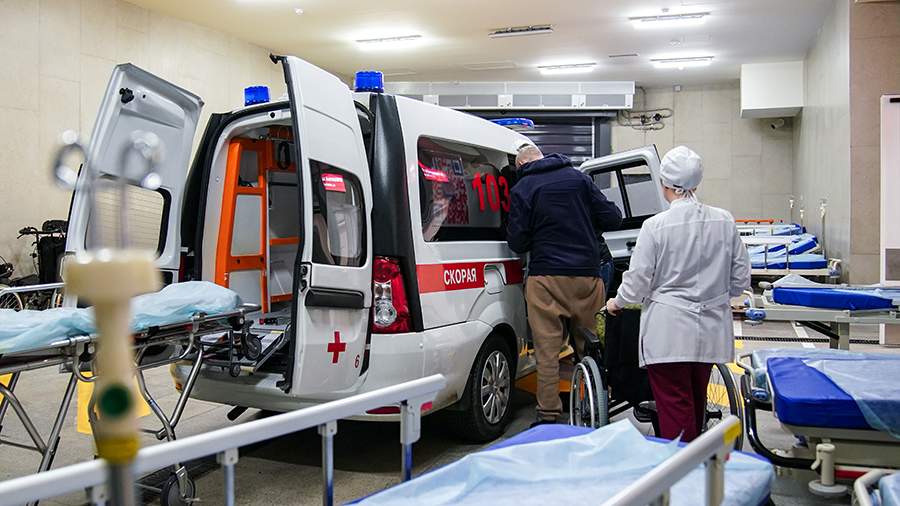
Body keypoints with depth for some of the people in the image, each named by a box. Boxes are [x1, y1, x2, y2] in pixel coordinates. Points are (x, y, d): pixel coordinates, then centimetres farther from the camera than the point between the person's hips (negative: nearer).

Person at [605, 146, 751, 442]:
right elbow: (741, 279, 7)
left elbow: (638, 280, -8)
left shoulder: (656, 226, -13)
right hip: (711, 331, 6)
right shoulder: (724, 221, 1)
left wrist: (617, 303, 12)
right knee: (697, 402, 20)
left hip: (669, 333, -5)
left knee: (675, 408, 0)